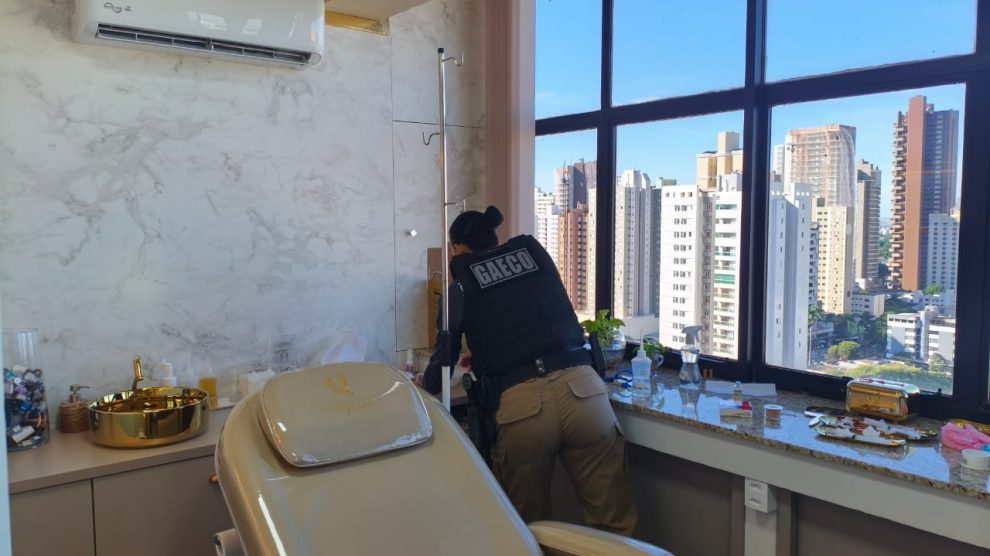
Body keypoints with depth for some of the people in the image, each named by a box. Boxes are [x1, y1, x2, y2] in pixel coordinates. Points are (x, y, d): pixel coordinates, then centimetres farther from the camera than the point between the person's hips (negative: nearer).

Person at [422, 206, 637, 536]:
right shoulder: (535, 253, 21)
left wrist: (426, 387, 44)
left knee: (528, 529, 17)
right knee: (613, 524, 11)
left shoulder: (461, 287, 12)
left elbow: (445, 357, 20)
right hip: (582, 386, 2)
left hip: (520, 402, -2)